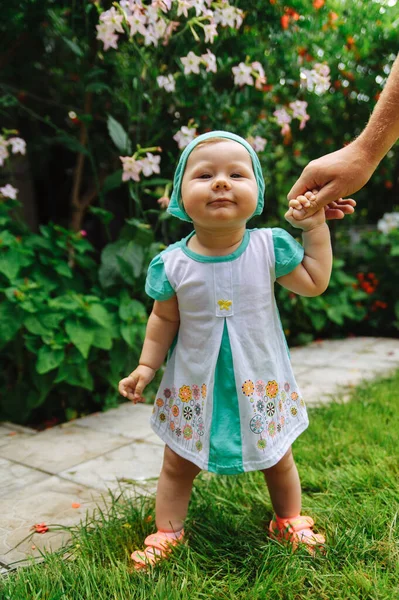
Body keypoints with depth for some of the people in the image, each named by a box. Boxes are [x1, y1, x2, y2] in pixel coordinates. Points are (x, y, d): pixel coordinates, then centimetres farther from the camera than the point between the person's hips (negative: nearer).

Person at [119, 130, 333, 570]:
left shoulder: (270, 247, -14)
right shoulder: (173, 264, -16)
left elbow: (315, 283, -3)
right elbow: (165, 319, -3)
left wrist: (316, 228, -6)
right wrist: (146, 367, -4)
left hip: (260, 381, 1)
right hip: (194, 386, -1)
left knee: (278, 459, 21)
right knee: (178, 464, 15)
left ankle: (290, 521, 48)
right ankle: (167, 532, 38)